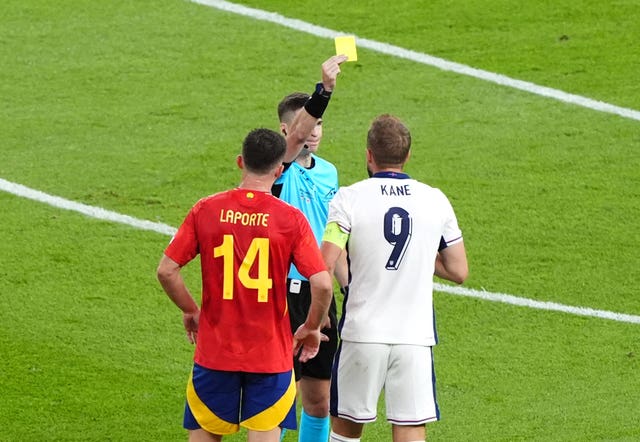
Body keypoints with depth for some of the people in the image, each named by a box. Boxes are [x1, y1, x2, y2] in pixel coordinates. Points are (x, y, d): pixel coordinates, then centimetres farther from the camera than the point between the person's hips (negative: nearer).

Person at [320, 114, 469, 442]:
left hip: (362, 332, -1)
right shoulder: (436, 201, 3)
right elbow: (458, 271, 9)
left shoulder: (349, 198, -6)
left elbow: (324, 268, -13)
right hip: (415, 335, 1)